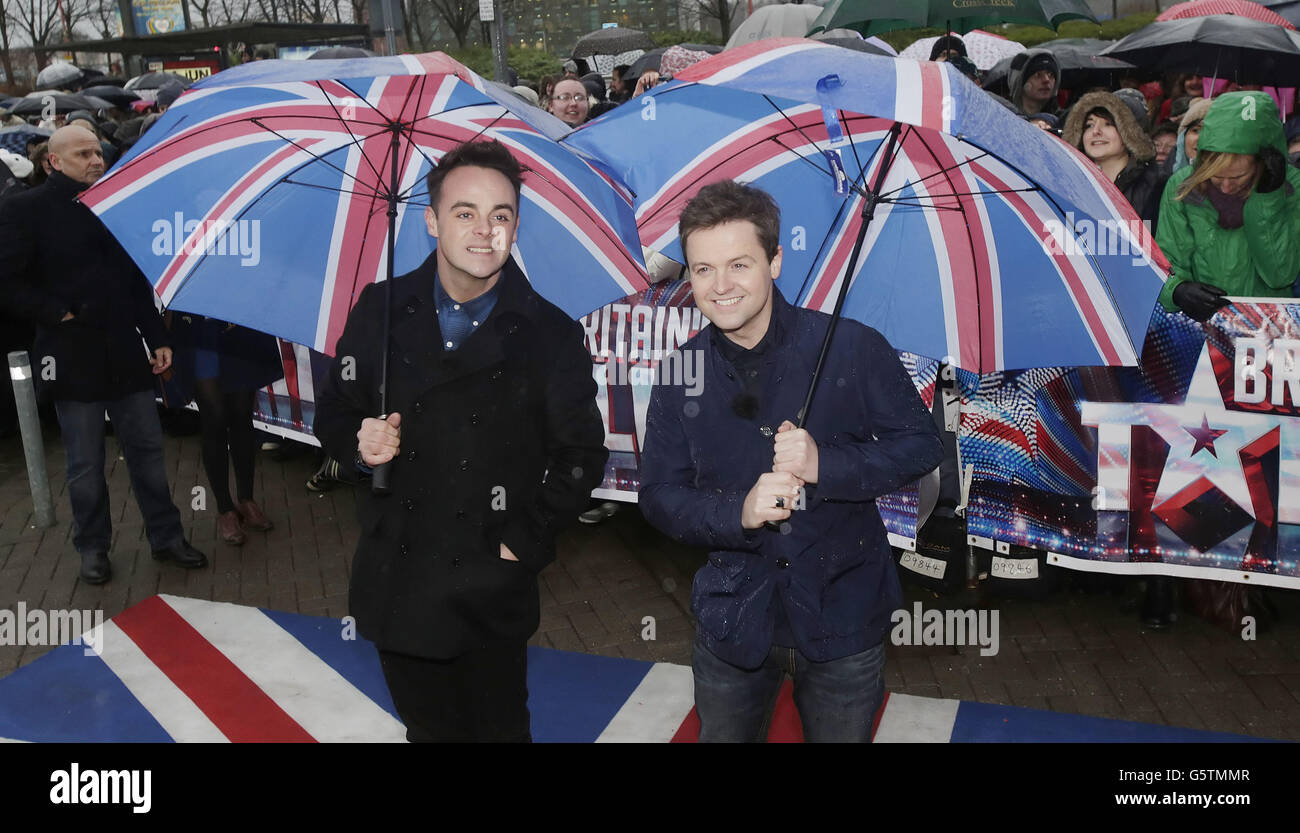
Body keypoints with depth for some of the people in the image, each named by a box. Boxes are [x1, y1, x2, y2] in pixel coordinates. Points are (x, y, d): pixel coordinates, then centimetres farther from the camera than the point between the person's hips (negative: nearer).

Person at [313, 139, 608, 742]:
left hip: (491, 594, -2)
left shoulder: (550, 335, -6)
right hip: (395, 584, 2)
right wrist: (358, 442, -14)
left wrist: (527, 540, -7)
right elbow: (333, 413, 8)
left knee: (498, 728, 13)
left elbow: (581, 455, 0)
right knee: (427, 727, 19)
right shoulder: (381, 312, -1)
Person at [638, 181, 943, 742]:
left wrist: (825, 464, -24)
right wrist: (738, 511, -22)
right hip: (733, 619, 2)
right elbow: (658, 494, -2)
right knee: (720, 735, 19)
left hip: (843, 615, -1)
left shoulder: (851, 347, -12)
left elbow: (922, 444, -7)